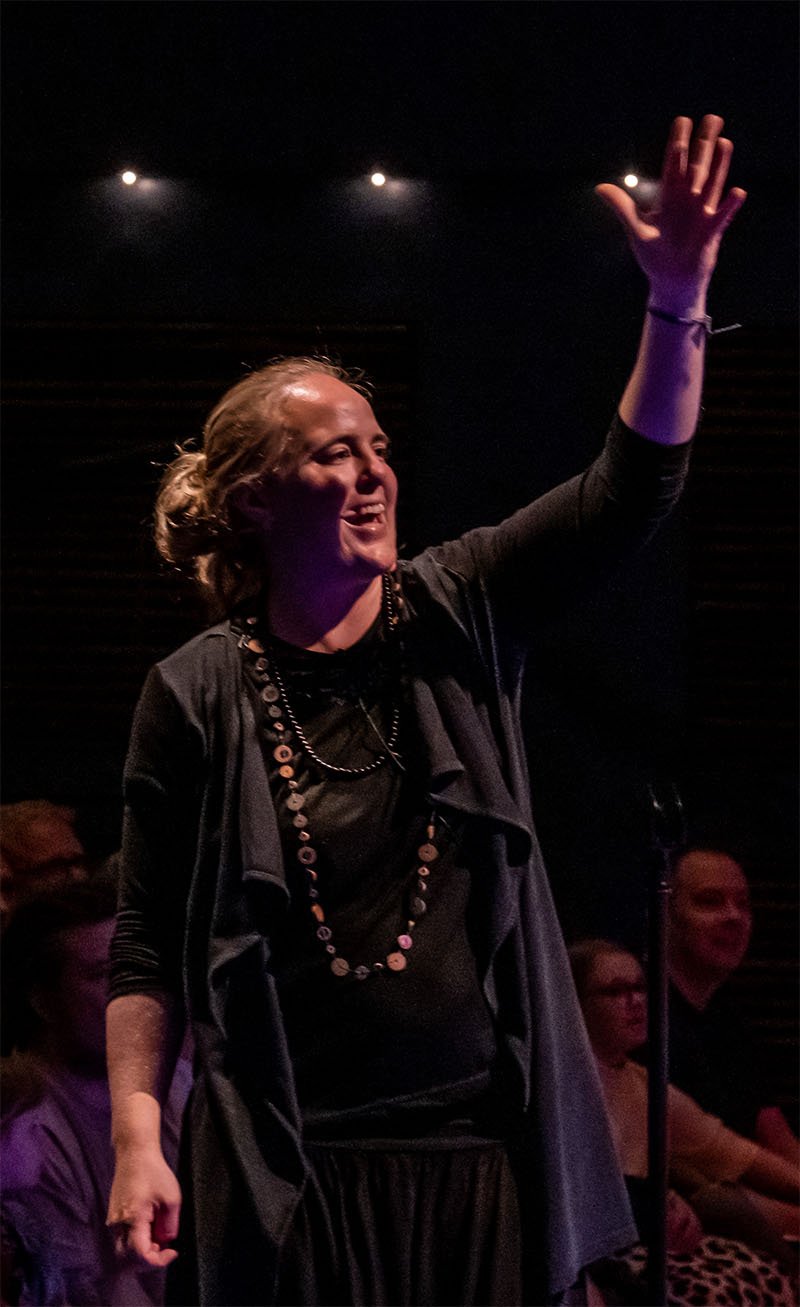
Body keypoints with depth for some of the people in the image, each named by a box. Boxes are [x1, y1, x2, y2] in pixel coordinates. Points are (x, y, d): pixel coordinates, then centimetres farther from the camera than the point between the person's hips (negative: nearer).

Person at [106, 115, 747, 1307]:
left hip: (487, 1153, 2)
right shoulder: (198, 693, -1)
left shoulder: (458, 617, 6)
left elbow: (628, 496, -5)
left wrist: (677, 302, -18)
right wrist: (138, 1134, -10)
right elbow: (148, 947, -1)